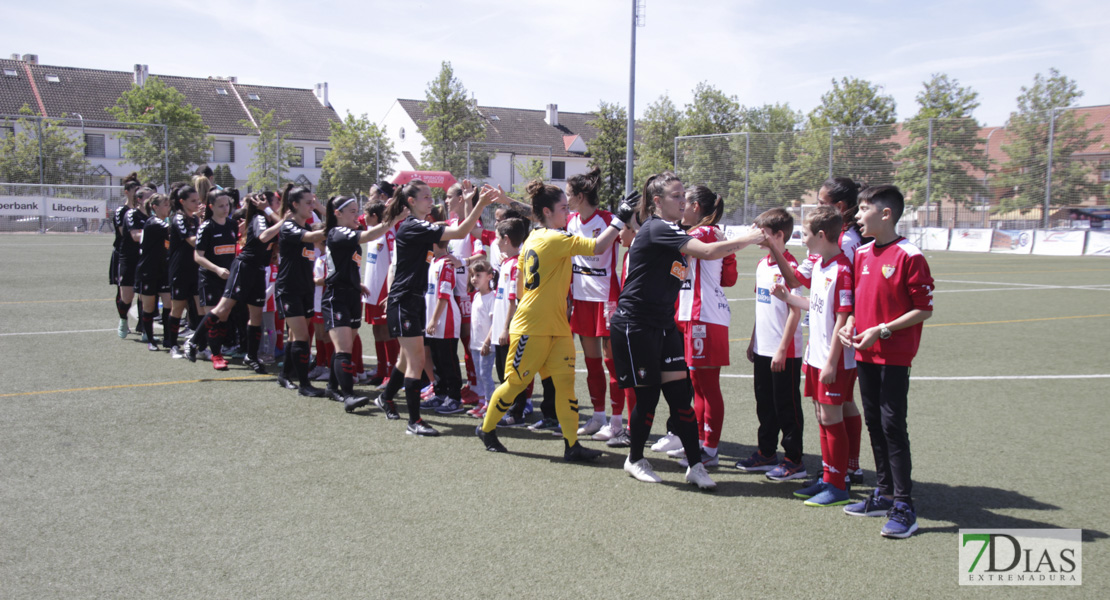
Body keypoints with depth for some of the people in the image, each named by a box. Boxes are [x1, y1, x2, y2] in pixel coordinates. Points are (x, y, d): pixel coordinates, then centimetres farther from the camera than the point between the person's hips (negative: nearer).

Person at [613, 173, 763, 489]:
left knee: (679, 393, 3)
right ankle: (635, 460, 22)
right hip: (635, 325, -9)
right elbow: (708, 252, -27)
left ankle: (695, 465, 8)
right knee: (647, 395, 1)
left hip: (663, 324, 9)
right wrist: (747, 239, -16)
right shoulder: (657, 229, -18)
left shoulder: (671, 231, 13)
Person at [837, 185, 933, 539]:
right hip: (864, 353, 8)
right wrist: (850, 326, 2)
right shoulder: (863, 254, 10)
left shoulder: (909, 256, -13)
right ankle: (884, 495, 25)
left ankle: (904, 507, 2)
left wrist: (882, 330, -17)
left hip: (894, 356, -8)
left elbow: (924, 309, -12)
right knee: (874, 423, 13)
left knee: (892, 425, -6)